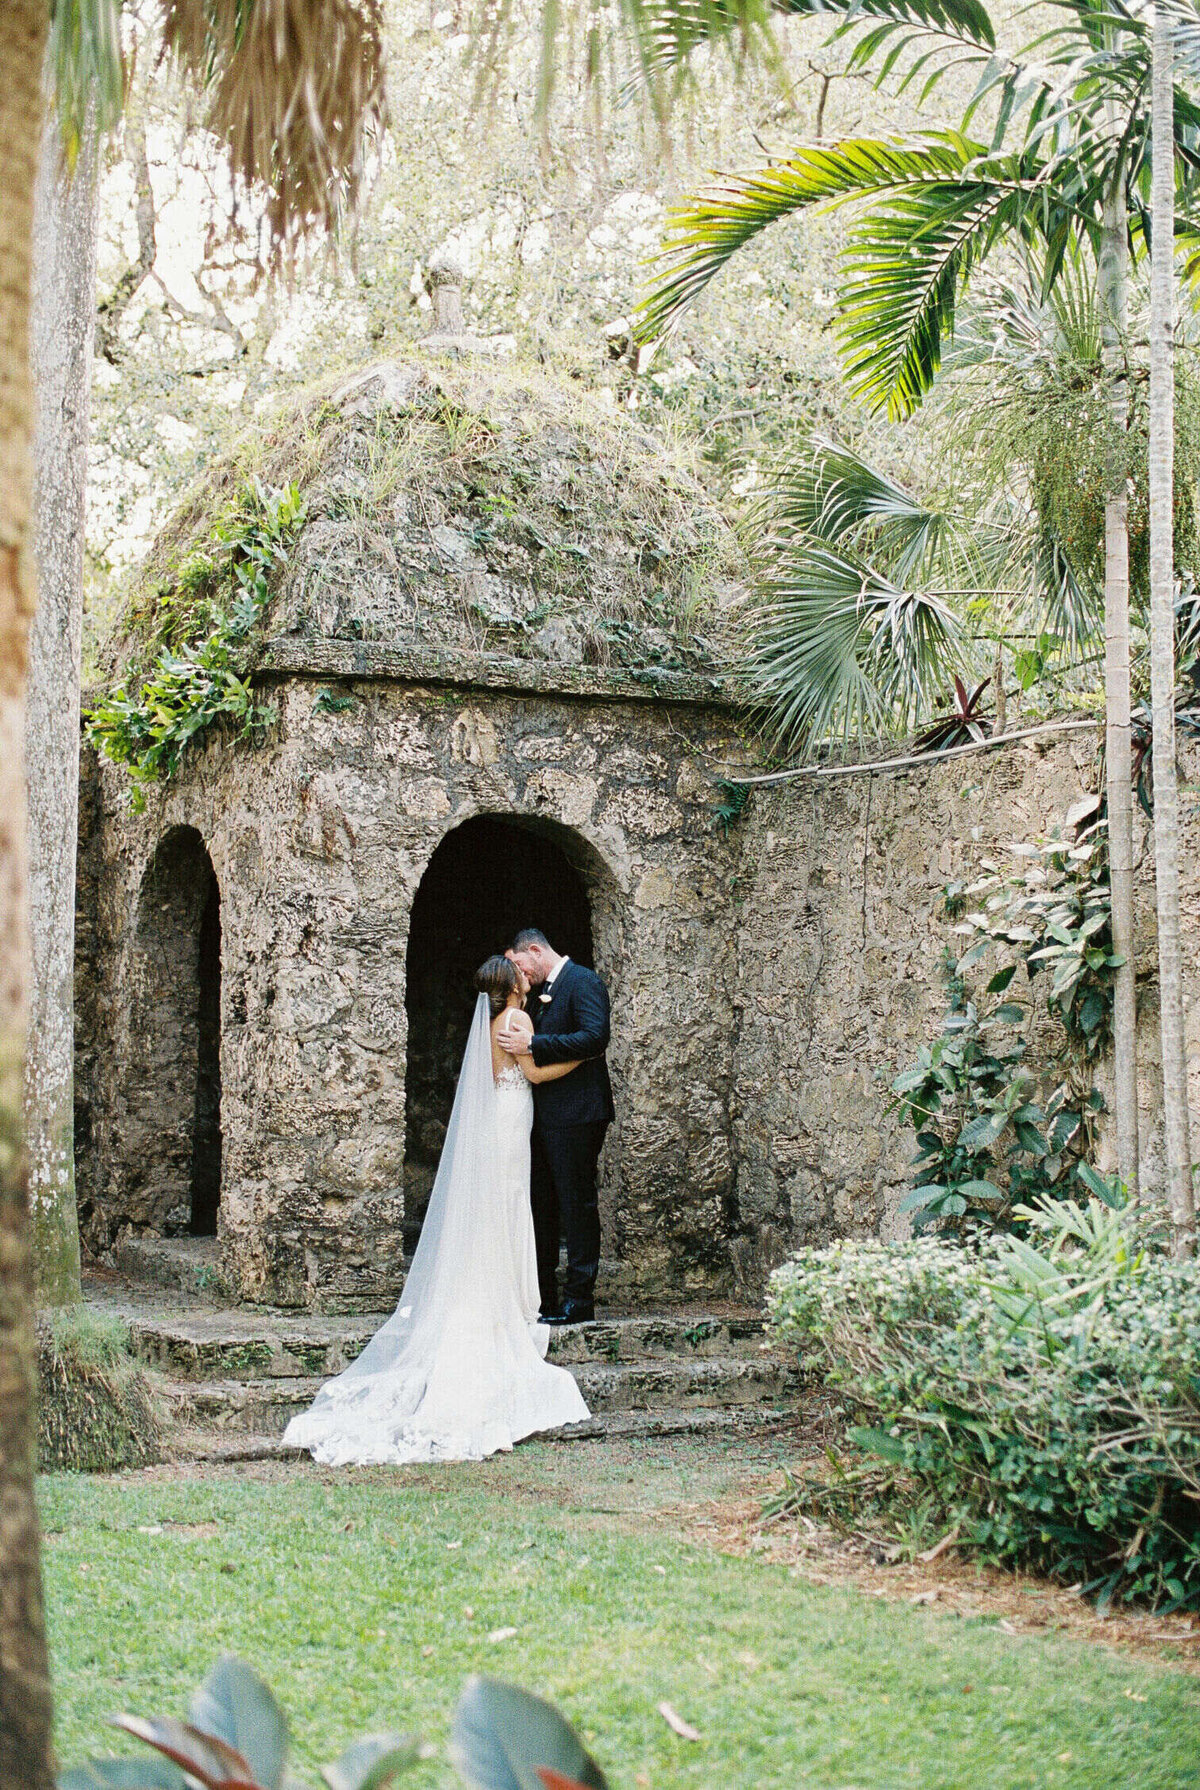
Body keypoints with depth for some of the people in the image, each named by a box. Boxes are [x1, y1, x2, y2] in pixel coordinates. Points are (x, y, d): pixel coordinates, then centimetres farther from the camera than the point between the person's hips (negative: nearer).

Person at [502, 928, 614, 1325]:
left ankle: (579, 1300, 0)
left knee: (577, 1205, -5)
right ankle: (543, 1299, 20)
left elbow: (594, 1038, -23)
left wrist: (531, 1046, -23)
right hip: (546, 1117, 10)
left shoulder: (583, 982, -10)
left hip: (576, 1114, -10)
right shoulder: (545, 991, 19)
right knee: (541, 1206, 13)